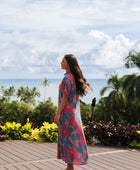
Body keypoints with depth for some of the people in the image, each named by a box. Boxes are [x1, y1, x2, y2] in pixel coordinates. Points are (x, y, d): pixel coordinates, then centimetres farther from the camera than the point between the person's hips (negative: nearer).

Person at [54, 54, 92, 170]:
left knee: (68, 138, -2)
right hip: (75, 112, 9)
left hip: (67, 113, -9)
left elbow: (65, 98, -18)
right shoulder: (75, 77, 11)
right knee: (72, 138, 13)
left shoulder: (67, 79, -16)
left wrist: (58, 114, -15)